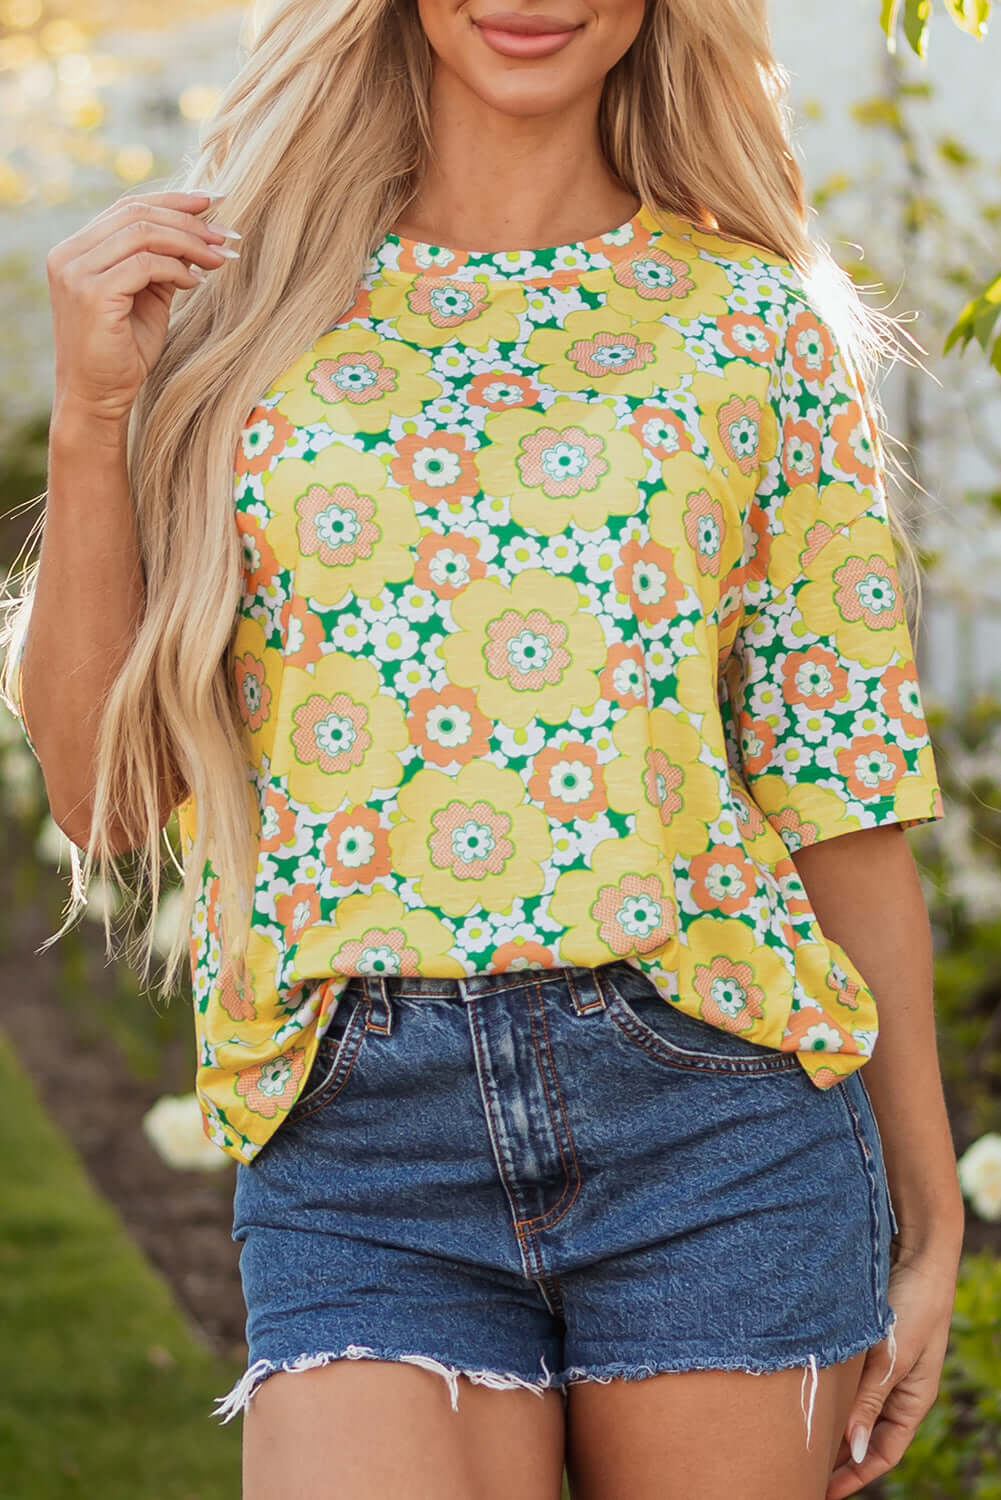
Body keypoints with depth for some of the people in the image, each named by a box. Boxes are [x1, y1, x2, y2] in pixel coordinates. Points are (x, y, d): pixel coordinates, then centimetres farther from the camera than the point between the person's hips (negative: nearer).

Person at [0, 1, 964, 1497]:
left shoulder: (756, 320, 7)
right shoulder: (244, 297, 8)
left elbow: (843, 798, 7)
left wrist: (929, 1218, 7)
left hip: (721, 1126, 1)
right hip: (357, 1157, 0)